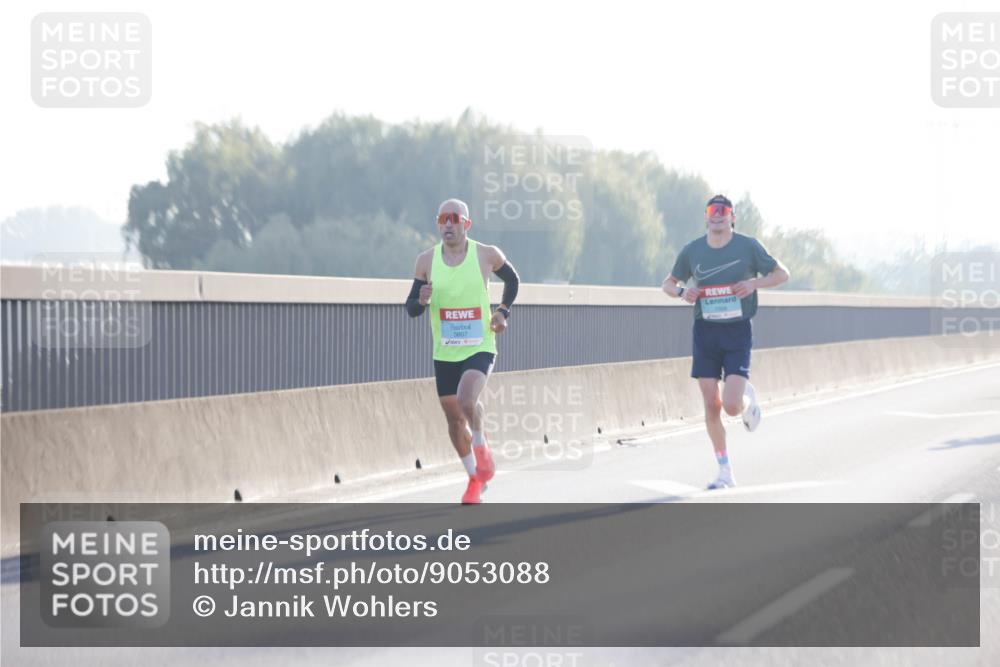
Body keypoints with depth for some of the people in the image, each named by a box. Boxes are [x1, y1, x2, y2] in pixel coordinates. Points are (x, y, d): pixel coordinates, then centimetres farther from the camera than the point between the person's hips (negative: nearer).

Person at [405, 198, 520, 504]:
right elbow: (410, 308, 2)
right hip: (444, 353, 3)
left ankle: (481, 445, 3)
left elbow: (512, 280, 14)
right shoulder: (426, 261, -2)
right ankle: (475, 478, 31)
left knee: (466, 401, -28)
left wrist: (503, 311, -1)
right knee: (454, 420, 10)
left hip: (480, 348, -3)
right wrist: (421, 301, -21)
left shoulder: (487, 255, -6)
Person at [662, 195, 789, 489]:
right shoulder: (692, 251, 3)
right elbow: (669, 283, 16)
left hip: (738, 331, -2)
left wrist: (755, 283, -14)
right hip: (705, 331, 2)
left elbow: (782, 273, 4)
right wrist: (682, 291, -7)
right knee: (711, 406, 0)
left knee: (732, 406, -14)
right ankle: (725, 471, 12)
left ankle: (748, 398, 25)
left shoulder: (748, 246, -3)